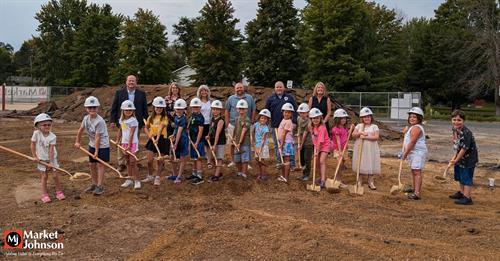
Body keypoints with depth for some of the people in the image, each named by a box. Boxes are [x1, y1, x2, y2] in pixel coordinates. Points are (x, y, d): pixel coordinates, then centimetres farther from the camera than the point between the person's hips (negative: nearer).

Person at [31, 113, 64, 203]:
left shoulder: (52, 137, -16)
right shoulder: (36, 133, -14)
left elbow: (51, 150, -17)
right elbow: (32, 145, -3)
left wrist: (51, 162, -19)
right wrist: (35, 156, -4)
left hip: (52, 158, 0)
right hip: (41, 159, 0)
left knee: (55, 175, 1)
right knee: (44, 176, 3)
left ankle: (59, 192, 17)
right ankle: (44, 195, 13)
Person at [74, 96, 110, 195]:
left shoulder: (100, 121, -24)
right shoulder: (86, 118, -2)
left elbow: (97, 137, -22)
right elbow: (81, 130, 14)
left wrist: (96, 151, -19)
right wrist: (77, 141, 19)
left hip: (102, 146, -7)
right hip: (92, 145, 8)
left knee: (100, 165, -4)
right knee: (91, 165, 12)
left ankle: (100, 186, 3)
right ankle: (94, 184, 26)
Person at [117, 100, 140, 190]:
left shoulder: (133, 120, -13)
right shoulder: (122, 120, 7)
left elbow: (131, 134, -19)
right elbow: (120, 131, 19)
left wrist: (129, 145, -23)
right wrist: (117, 140, 13)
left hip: (132, 143, -7)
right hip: (124, 143, 7)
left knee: (133, 163, -7)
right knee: (128, 162, 13)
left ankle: (137, 181, 0)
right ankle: (130, 179, 22)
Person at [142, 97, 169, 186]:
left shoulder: (165, 118, -7)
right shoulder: (151, 118, 8)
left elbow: (160, 128, -21)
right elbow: (146, 128, 17)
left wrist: (157, 139, -33)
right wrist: (149, 135, -4)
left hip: (162, 140, -3)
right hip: (152, 140, 3)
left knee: (160, 161, 5)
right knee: (150, 160, 1)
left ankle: (157, 178, 19)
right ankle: (150, 176, 22)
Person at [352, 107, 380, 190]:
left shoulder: (374, 126, 1)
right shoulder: (359, 126, 8)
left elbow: (376, 137, -12)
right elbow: (353, 135, -1)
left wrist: (365, 137, -19)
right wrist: (360, 133, -17)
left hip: (371, 149, -2)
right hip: (360, 148, 2)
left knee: (371, 164, 1)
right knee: (360, 164, 6)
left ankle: (371, 182, 11)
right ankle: (360, 181, 18)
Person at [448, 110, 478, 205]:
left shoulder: (466, 133, -28)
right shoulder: (455, 130, 0)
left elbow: (464, 148, -25)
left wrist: (456, 160, -16)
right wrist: (455, 156, 7)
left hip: (468, 159, -9)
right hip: (460, 158, 9)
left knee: (466, 178, -2)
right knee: (460, 177, 23)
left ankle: (467, 198, 8)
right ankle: (462, 193, 41)